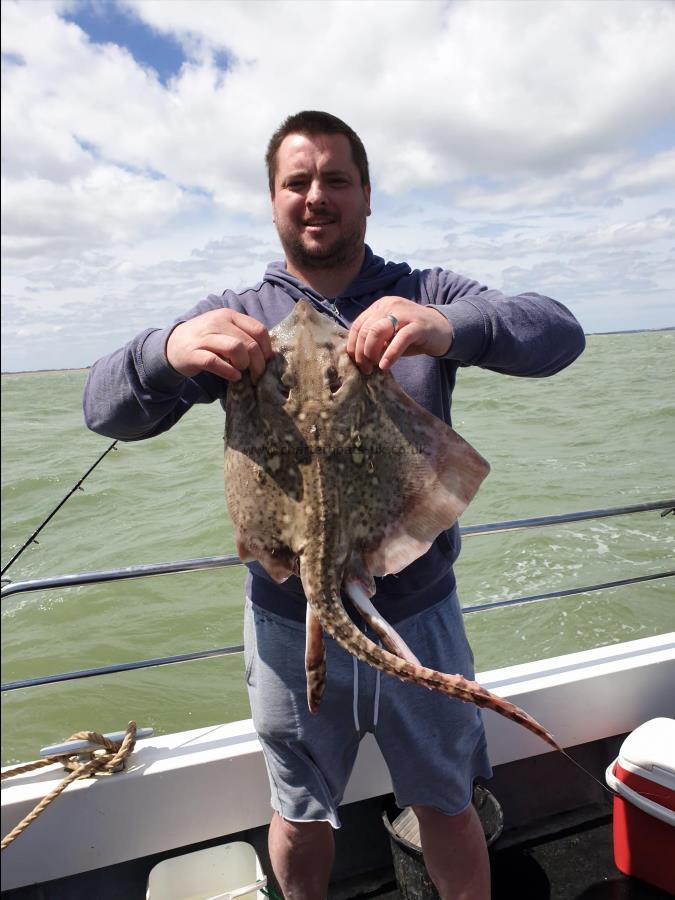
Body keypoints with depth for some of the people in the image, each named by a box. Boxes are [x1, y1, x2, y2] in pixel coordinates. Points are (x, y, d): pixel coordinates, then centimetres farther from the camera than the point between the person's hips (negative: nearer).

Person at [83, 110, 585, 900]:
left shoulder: (426, 300, -2)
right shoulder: (232, 321, 0)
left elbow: (560, 333, -14)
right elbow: (106, 409, -8)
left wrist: (453, 327, -36)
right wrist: (168, 350, -32)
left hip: (419, 616, 0)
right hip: (290, 625, 1)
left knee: (448, 809, 21)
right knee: (300, 818, 24)